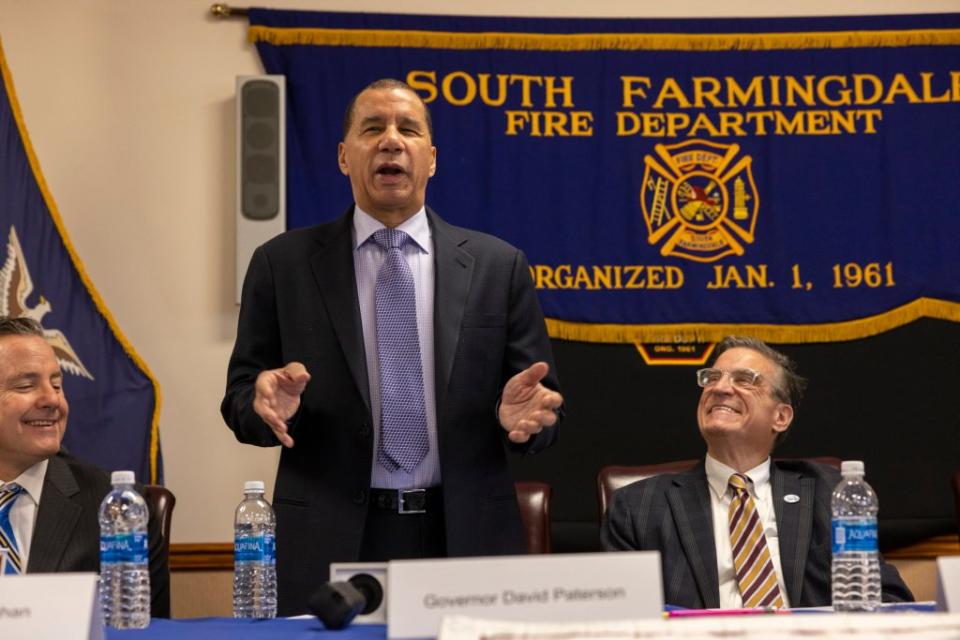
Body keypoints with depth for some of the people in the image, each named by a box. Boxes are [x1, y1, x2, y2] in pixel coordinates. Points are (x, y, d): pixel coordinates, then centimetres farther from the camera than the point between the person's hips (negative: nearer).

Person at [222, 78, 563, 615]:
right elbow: (240, 396, 5)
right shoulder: (283, 264, 4)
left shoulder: (497, 265, 5)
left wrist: (521, 416, -17)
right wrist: (269, 401, -18)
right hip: (330, 542, -1)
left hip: (466, 536, 1)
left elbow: (546, 404, 5)